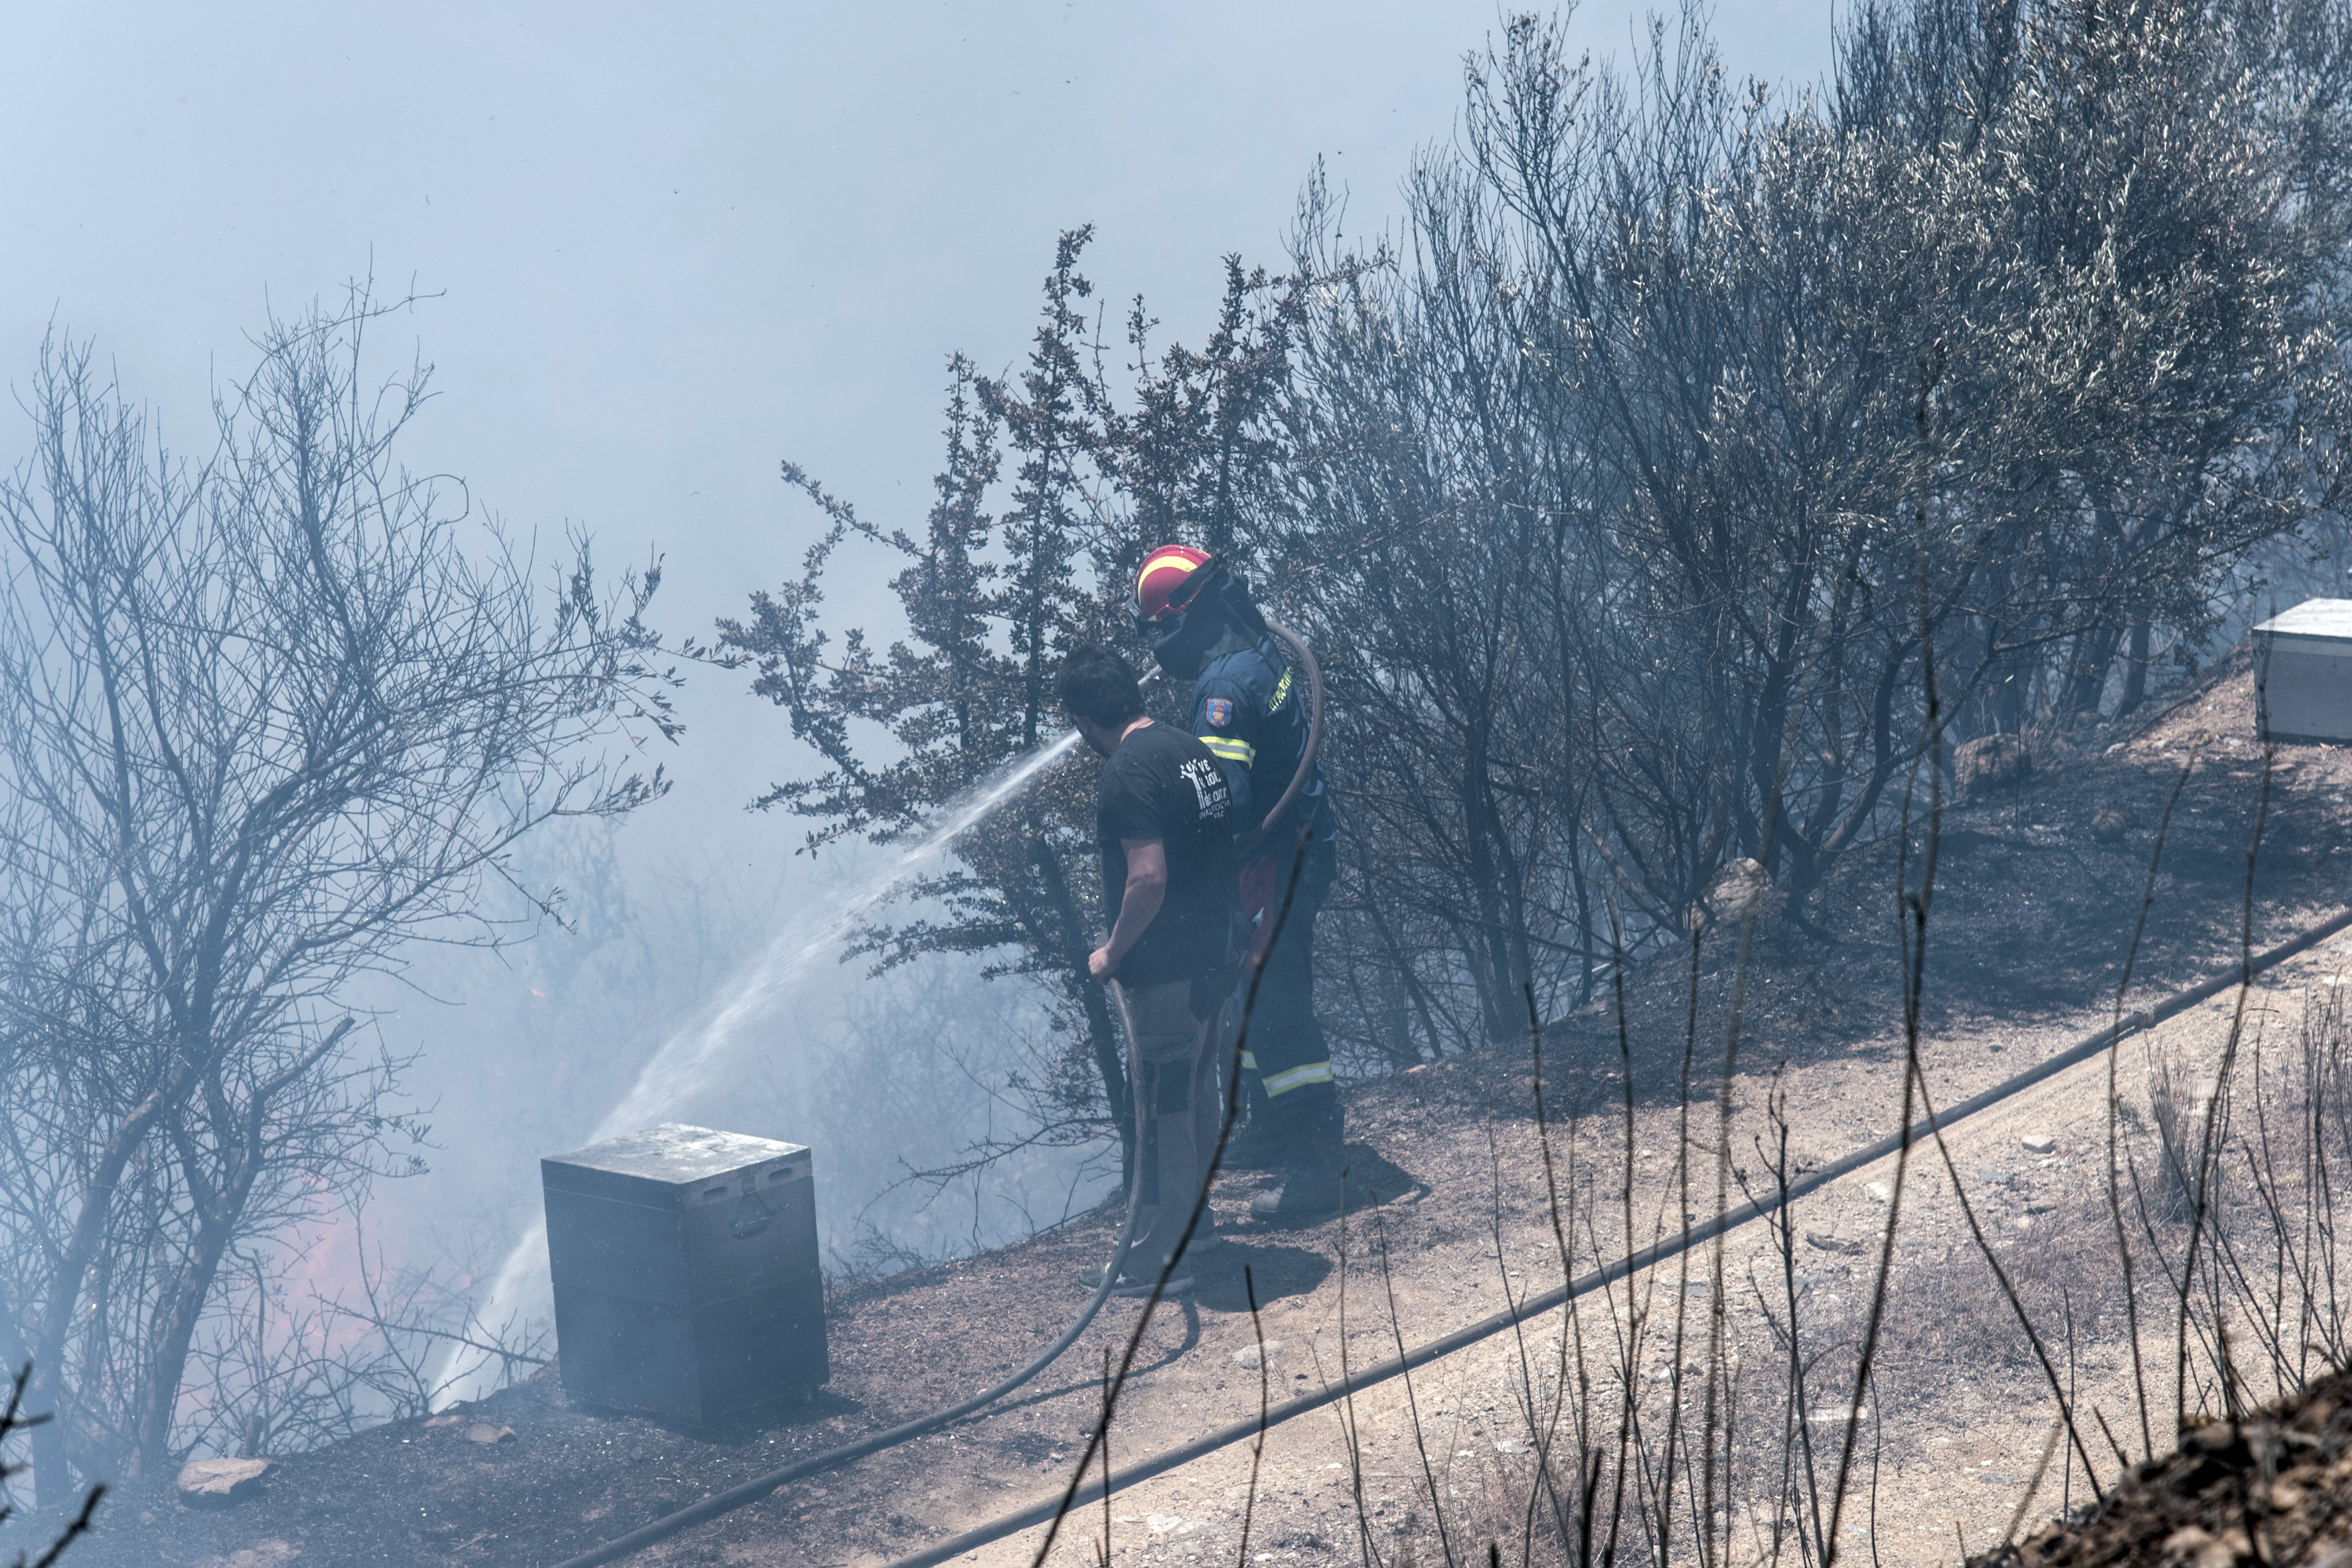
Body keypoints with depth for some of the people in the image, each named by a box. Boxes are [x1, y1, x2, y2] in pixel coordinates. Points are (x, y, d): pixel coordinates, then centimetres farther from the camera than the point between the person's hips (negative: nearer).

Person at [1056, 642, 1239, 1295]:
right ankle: (1191, 1219, 35)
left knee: (1162, 1112, 0)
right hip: (1211, 960, 9)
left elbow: (1149, 878, -26)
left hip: (1162, 972, -9)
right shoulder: (1193, 750, 9)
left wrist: (1112, 954, -14)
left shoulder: (1129, 771, -19)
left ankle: (1160, 1256, 7)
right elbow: (1221, 854, 15)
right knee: (1195, 1095, 21)